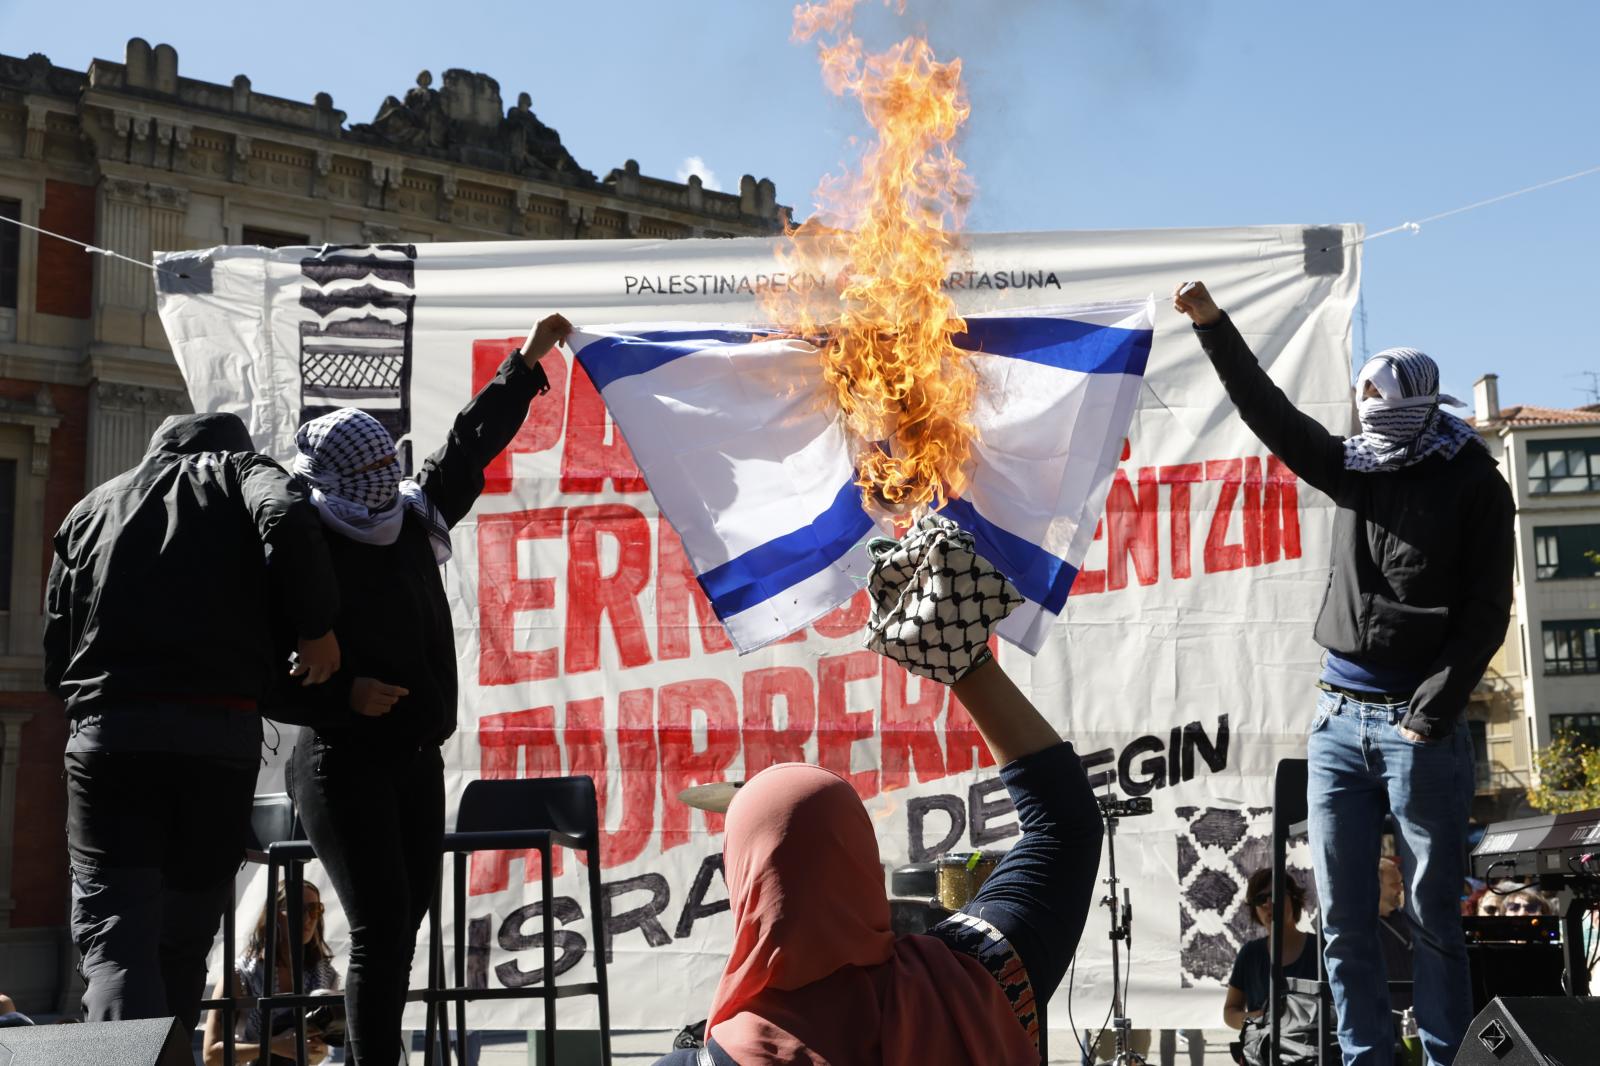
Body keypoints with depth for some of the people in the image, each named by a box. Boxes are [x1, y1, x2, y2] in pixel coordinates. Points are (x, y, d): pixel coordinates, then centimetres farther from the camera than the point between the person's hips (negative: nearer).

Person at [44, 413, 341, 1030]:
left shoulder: (90, 509, 23)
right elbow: (289, 523, -11)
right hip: (224, 735, -1)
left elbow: (56, 658, 19)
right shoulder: (241, 469, 15)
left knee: (113, 936, -6)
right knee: (184, 936, 13)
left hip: (107, 732, 1)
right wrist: (315, 627, -1)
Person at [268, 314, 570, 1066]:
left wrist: (526, 363, 22)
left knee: (404, 922, 10)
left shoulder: (413, 517, 7)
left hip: (418, 759, 8)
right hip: (345, 766, -7)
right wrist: (344, 695, -23)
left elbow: (471, 445, 19)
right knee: (381, 925, -12)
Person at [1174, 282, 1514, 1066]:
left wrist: (1430, 715, -12)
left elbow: (1486, 613, -6)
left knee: (1434, 915, 2)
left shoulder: (1472, 484, -2)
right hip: (1339, 718, 5)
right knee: (1344, 920, 6)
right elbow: (1267, 411, 11)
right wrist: (1213, 325, 2)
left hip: (1418, 725, -5)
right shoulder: (1355, 469, 11)